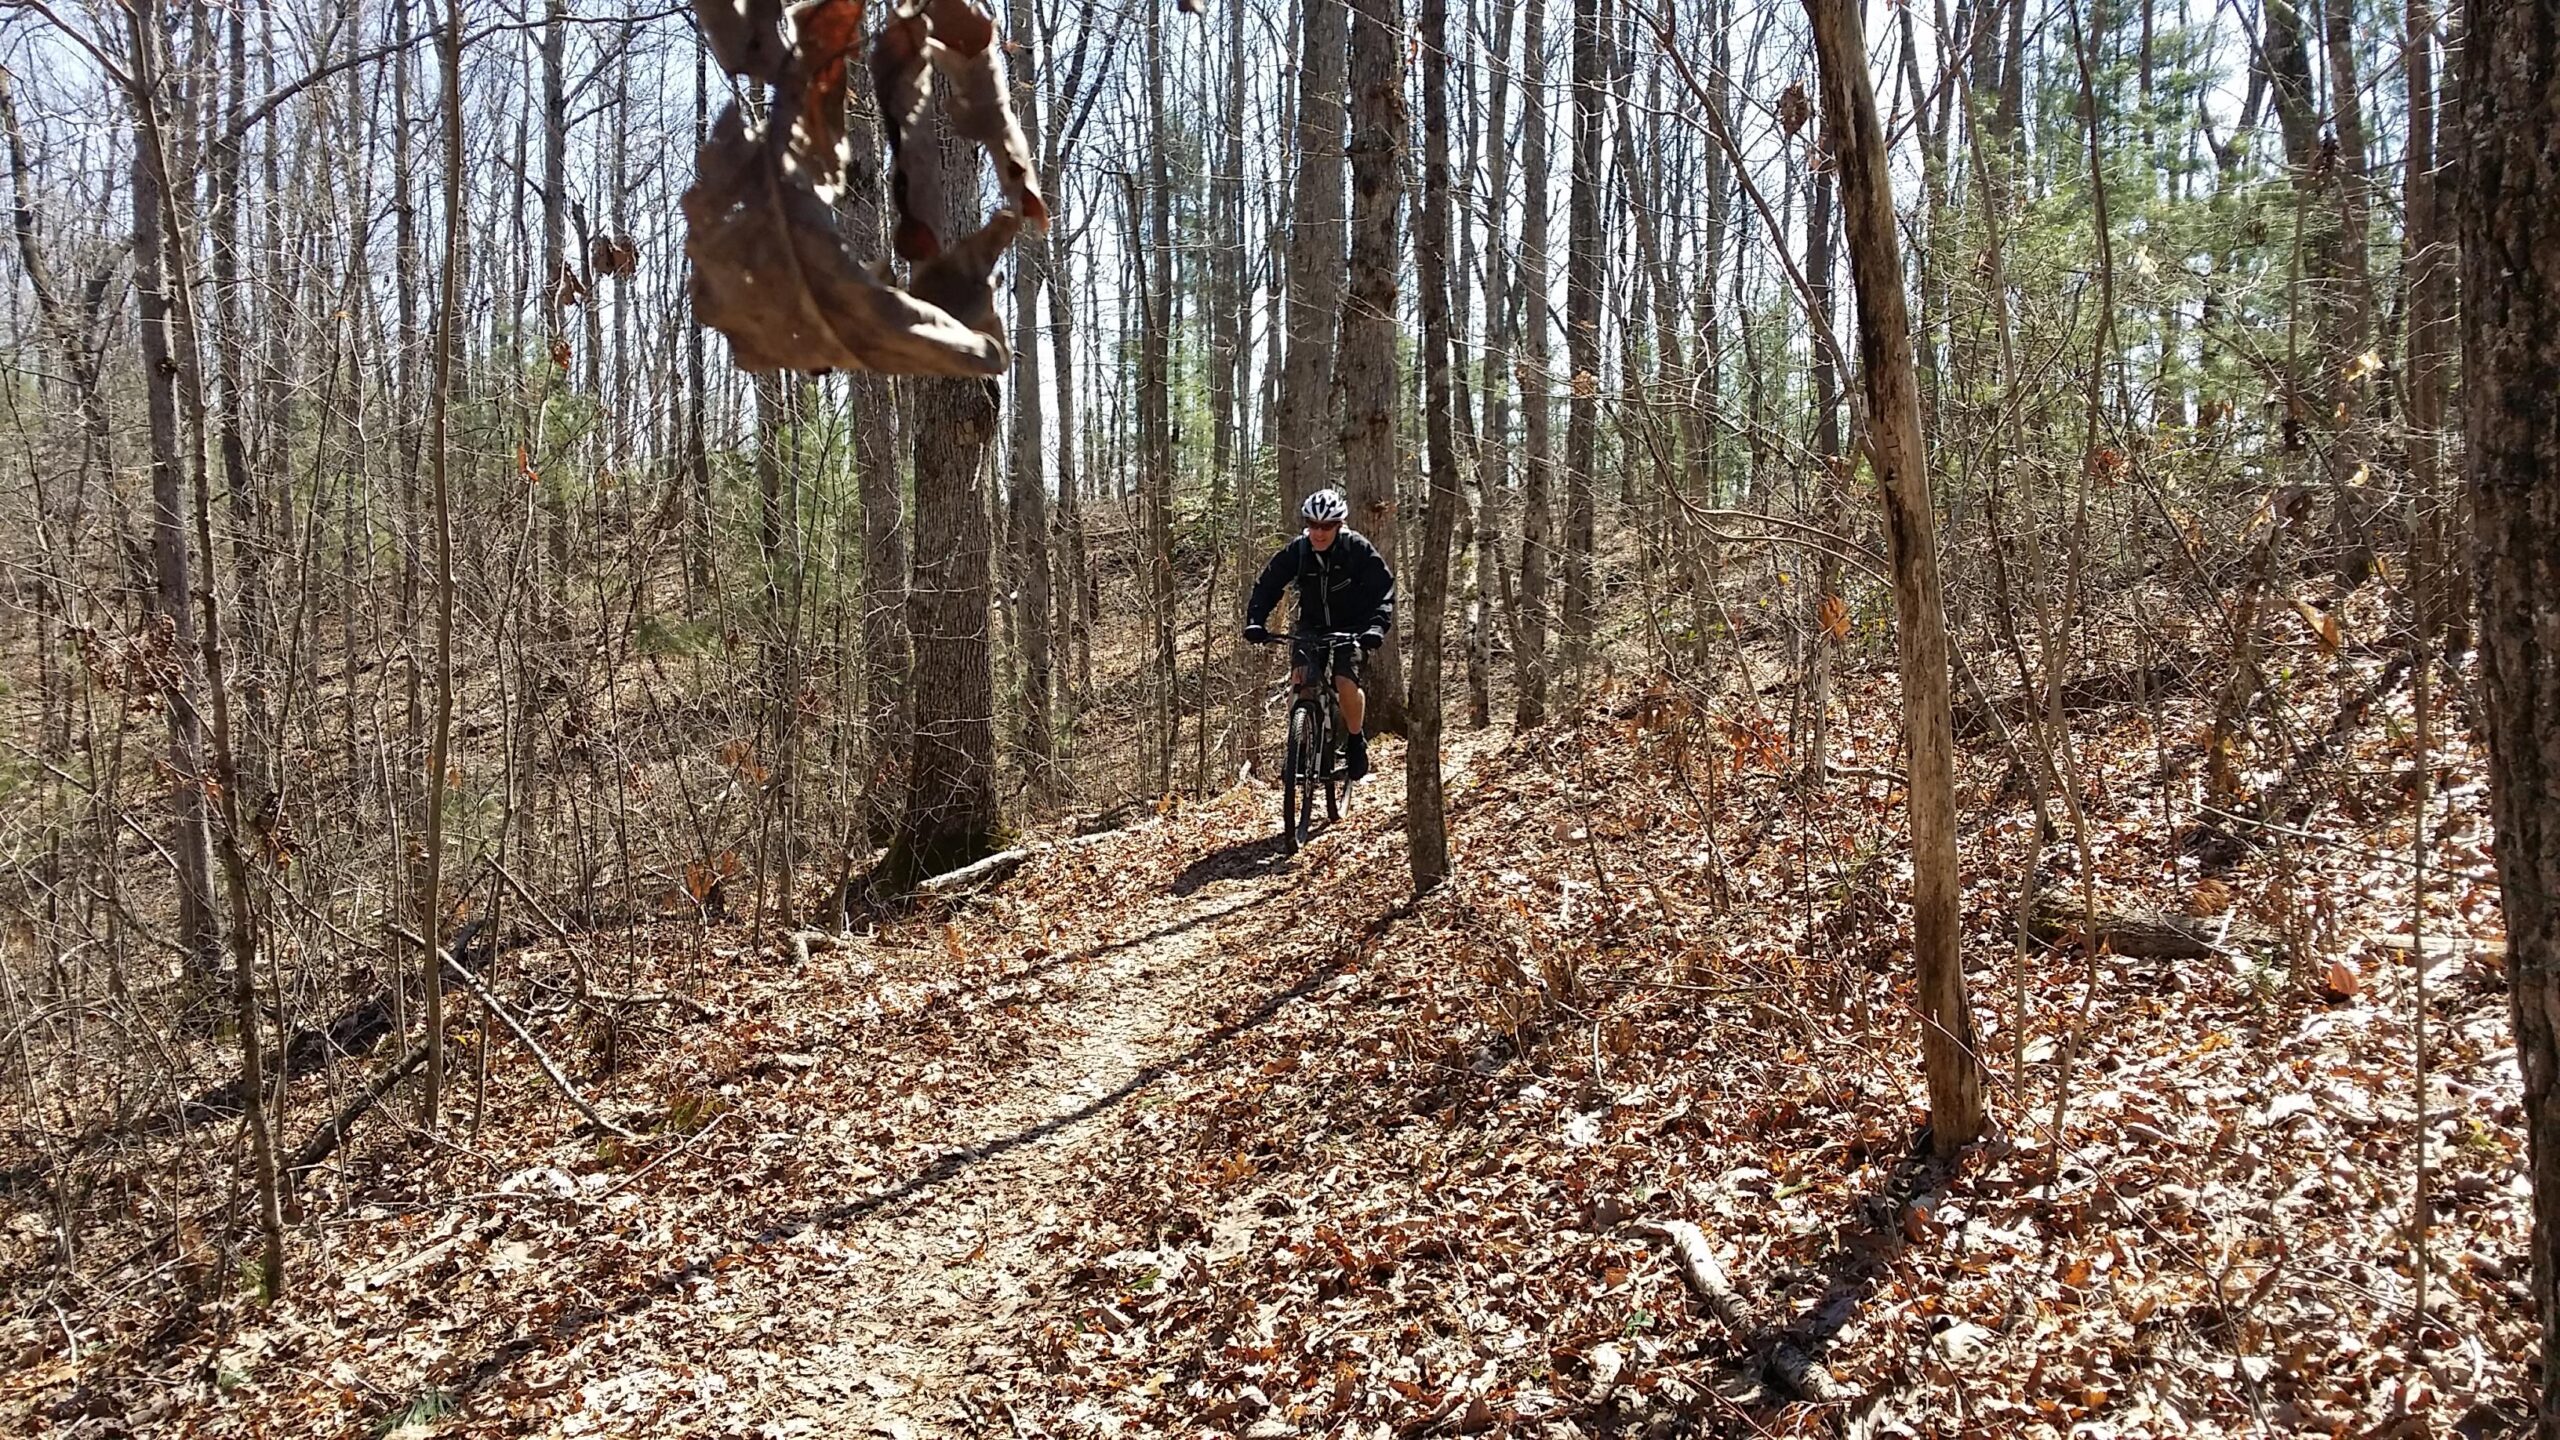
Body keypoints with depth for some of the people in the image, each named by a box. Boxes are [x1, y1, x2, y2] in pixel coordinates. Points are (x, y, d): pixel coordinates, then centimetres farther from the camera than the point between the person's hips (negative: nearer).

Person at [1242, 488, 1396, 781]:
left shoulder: (1358, 549, -19)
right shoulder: (1297, 550, -12)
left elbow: (1384, 590, -20)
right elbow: (1267, 586, -9)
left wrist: (1376, 626, -36)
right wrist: (1255, 621, -24)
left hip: (1350, 628, -3)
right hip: (1312, 626, 3)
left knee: (1346, 682, -23)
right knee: (1299, 677, -20)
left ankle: (1356, 741, 2)